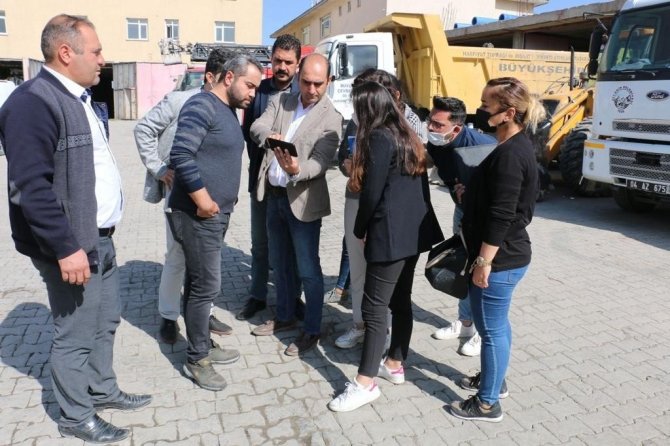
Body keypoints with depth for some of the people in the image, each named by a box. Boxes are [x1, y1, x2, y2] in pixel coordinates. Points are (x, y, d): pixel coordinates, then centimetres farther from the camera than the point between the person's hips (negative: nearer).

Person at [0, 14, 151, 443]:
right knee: (76, 334, 6)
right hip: (72, 245, -9)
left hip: (100, 236, 9)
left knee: (106, 320, 20)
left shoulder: (79, 98, 13)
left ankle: (103, 390, 39)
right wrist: (65, 247, -25)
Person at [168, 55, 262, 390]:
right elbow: (180, 155, -23)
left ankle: (203, 346, 29)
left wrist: (223, 202, 14)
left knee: (200, 284, 17)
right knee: (206, 286, -2)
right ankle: (196, 360, 13)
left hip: (217, 214, 9)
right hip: (198, 215, -9)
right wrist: (203, 200, -19)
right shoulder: (201, 106, -14)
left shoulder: (229, 111, 15)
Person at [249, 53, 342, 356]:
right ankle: (285, 316, 36)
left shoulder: (331, 118, -10)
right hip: (274, 195, 6)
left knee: (308, 270, 0)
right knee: (279, 262, 18)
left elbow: (320, 162, -18)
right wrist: (270, 136, -29)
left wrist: (296, 170, -38)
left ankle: (312, 330, 16)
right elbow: (256, 127, -6)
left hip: (302, 200, -6)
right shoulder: (280, 101, 6)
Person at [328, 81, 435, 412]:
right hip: (413, 232, 10)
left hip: (390, 235, -10)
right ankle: (395, 365, 29)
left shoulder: (378, 138, -12)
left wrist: (359, 231, -1)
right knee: (401, 301, 16)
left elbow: (371, 193, -15)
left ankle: (365, 383, 4)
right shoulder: (406, 135, 15)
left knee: (374, 307, -4)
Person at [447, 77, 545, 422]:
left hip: (499, 259, -10)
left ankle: (487, 403, 20)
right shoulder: (516, 147, 9)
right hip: (508, 256, 10)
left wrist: (484, 260, -20)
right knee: (497, 325, 23)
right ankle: (494, 379, 42)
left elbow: (500, 216, -24)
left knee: (491, 329, 4)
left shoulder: (509, 155, -23)